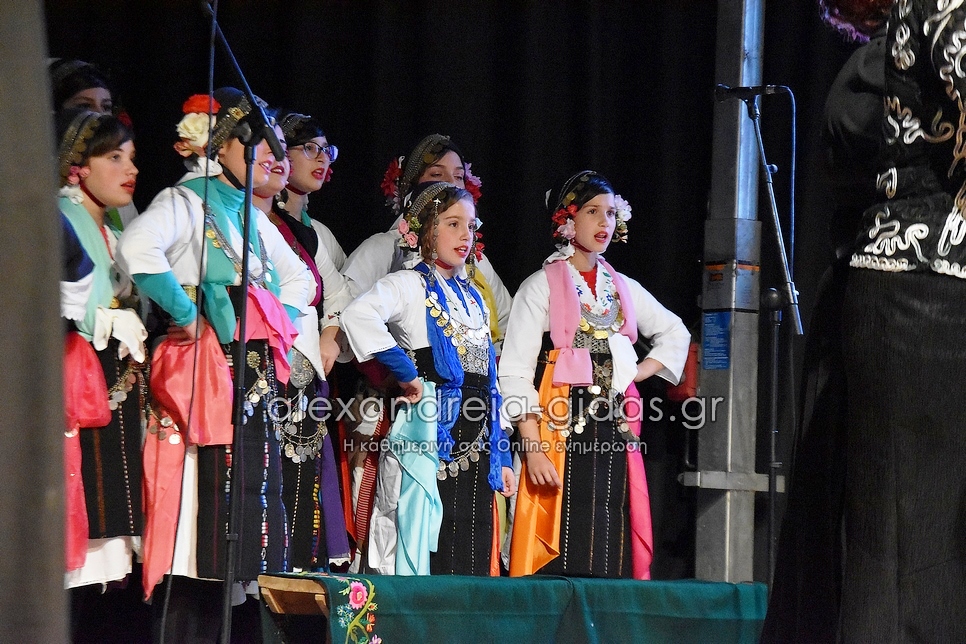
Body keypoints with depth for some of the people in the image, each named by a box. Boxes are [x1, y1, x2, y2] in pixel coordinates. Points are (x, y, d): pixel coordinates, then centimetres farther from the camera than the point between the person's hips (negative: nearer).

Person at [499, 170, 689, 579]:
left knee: (611, 556, 0)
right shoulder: (542, 286, 0)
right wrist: (533, 450, -16)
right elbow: (515, 373, -7)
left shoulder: (623, 288, 16)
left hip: (615, 435, 5)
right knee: (561, 554, -11)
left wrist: (638, 373, 13)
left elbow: (675, 335, 32)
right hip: (561, 431, -5)